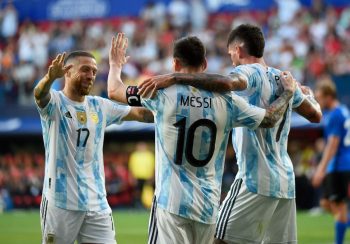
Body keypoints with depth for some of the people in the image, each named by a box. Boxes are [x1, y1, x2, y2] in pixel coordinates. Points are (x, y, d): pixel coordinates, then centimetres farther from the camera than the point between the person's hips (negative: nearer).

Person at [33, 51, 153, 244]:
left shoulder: (100, 106, 11)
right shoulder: (55, 103, -4)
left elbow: (140, 113, 9)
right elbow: (39, 94, -26)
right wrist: (50, 77, -49)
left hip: (97, 203, 5)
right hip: (60, 201, -5)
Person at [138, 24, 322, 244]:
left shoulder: (251, 73, -7)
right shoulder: (283, 79, 14)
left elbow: (226, 83, -30)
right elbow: (315, 115, 24)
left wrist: (174, 78, -34)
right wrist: (308, 95, 47)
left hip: (255, 180, -8)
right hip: (286, 181, 8)